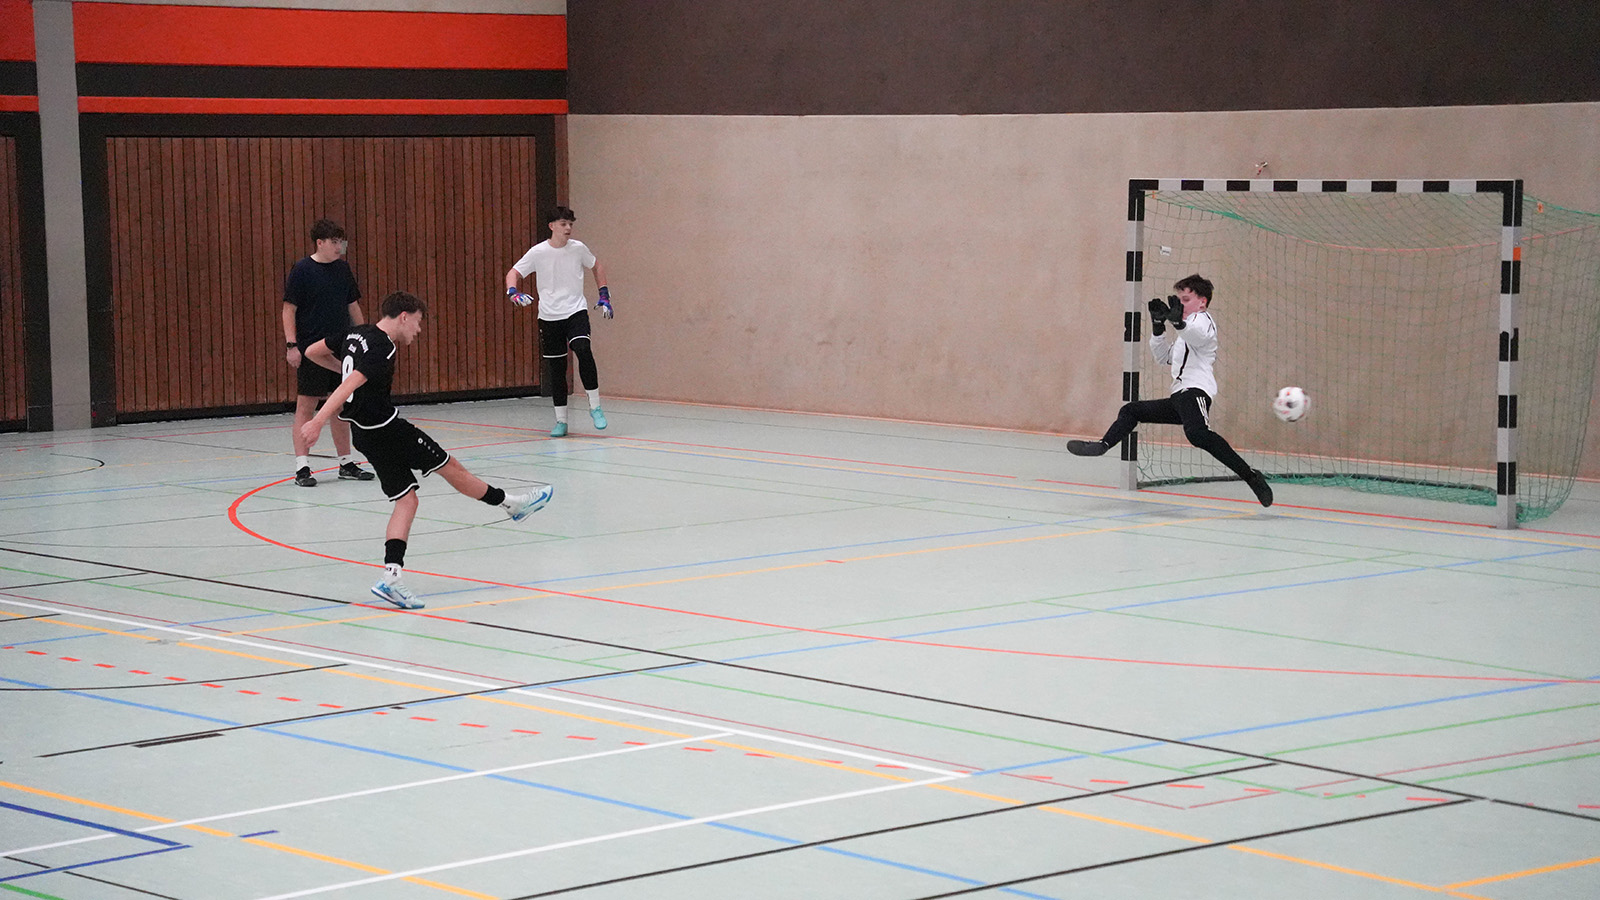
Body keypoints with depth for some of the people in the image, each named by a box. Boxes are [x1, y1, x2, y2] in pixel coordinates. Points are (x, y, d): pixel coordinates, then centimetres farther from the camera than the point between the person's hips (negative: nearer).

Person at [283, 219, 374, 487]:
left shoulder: (342, 269, 9)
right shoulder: (302, 271, -8)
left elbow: (353, 306, 18)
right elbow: (289, 309, -9)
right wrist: (291, 345, -16)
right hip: (310, 351, -6)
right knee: (306, 405, -5)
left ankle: (346, 463, 20)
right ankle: (302, 467, -4)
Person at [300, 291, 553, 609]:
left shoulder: (356, 334, 9)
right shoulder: (381, 350, -19)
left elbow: (312, 352, 19)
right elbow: (348, 386, -29)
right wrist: (318, 422, -37)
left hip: (367, 436, 10)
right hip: (386, 428, -9)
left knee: (406, 500, 6)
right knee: (450, 466, 8)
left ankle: (391, 576, -8)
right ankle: (511, 503, 25)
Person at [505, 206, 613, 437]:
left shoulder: (577, 248, -1)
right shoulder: (538, 252, -6)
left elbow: (597, 266, 17)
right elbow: (513, 273, -3)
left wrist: (604, 296, 13)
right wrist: (513, 292, -24)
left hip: (576, 311, 0)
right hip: (549, 316, 1)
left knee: (583, 351, -25)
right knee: (555, 368, 4)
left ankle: (595, 407, -13)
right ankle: (561, 420, 16)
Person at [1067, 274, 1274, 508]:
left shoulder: (1202, 320, 1)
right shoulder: (1186, 331, 33)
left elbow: (1197, 335, -24)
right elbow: (1165, 357, 32)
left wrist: (1178, 321, -45)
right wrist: (1158, 326, 18)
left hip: (1195, 391, -11)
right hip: (1180, 395, 11)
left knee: (1197, 433, -35)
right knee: (1132, 410, 19)